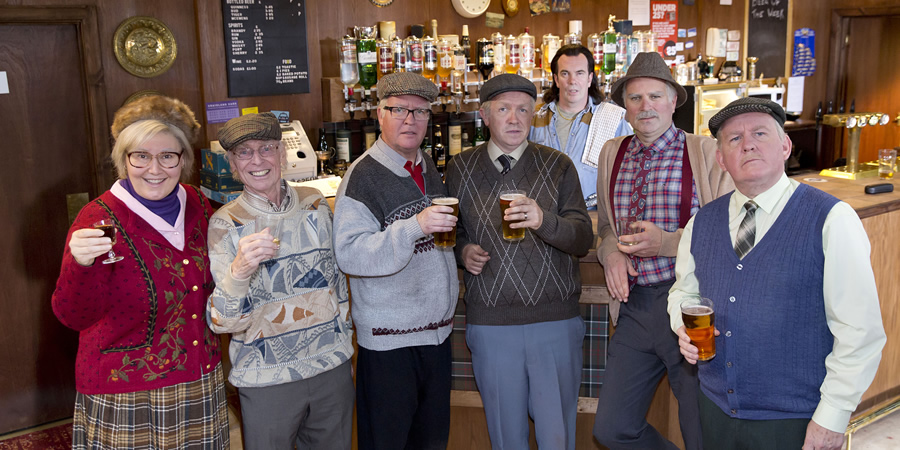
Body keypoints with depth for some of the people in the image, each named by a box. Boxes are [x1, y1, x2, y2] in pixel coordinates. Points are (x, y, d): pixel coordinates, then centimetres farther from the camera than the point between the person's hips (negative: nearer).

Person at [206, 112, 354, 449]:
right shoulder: (225, 225, -9)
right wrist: (239, 271, -34)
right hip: (267, 379, -3)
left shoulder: (315, 204, 1)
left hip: (332, 366, 4)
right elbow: (221, 322, -16)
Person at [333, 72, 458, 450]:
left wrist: (455, 269, 16)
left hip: (436, 329, 7)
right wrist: (415, 227, -33)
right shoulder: (363, 175, -14)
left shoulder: (428, 168, 10)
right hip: (388, 337, -7)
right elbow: (350, 255, -25)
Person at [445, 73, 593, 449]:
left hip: (556, 322, -1)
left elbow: (583, 240, -5)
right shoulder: (460, 169, 6)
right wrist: (462, 250, -3)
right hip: (490, 323, 1)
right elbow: (450, 230, 19)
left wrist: (544, 220, -25)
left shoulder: (558, 166, 2)